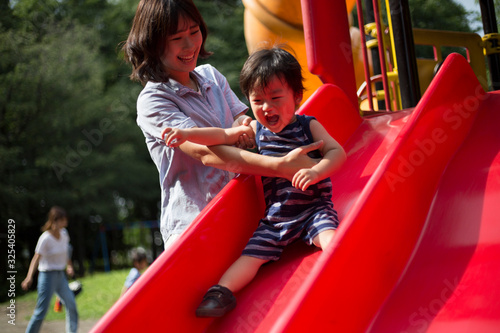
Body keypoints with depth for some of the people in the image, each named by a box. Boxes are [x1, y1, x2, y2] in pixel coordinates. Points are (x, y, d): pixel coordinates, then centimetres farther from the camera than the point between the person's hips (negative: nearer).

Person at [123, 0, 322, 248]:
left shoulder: (210, 75, 13)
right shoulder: (152, 102, -10)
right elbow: (206, 153, -22)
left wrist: (244, 126, -13)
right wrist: (281, 166, -32)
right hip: (191, 225, -5)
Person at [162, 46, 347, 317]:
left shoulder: (308, 126, -3)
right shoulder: (257, 130, 8)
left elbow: (337, 152, -11)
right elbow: (223, 135, 8)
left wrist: (316, 172, -32)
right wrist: (187, 133, -6)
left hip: (313, 208, -3)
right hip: (275, 217, 3)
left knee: (329, 236, -30)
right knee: (252, 253, -8)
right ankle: (222, 290, -14)